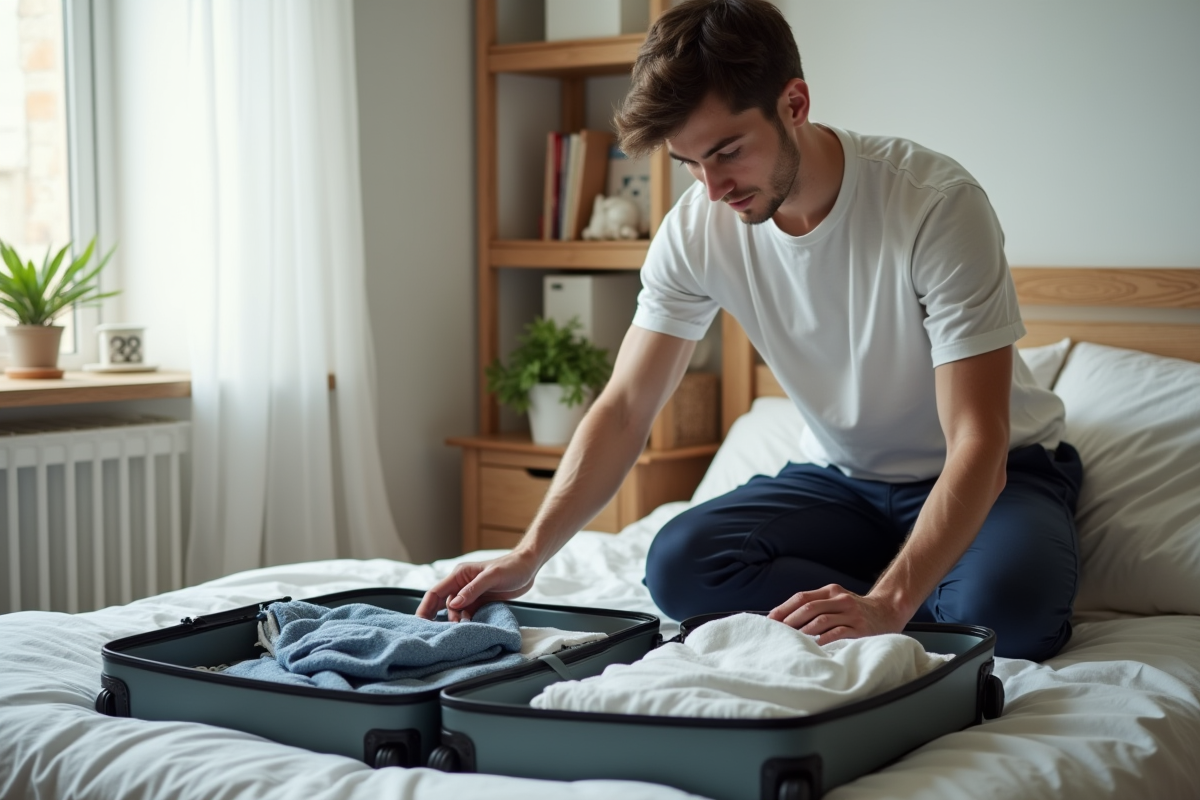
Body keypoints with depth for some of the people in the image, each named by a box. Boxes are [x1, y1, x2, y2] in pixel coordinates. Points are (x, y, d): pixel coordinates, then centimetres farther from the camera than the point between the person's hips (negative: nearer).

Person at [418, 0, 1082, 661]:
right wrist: (528, 555, -20)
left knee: (1004, 611, -37)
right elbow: (625, 409, -7)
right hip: (842, 476, 5)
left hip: (990, 473, -4)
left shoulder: (936, 203, -28)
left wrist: (886, 606, -44)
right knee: (679, 563, -23)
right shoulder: (697, 227, -13)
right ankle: (938, 620, -12)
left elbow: (978, 443, -30)